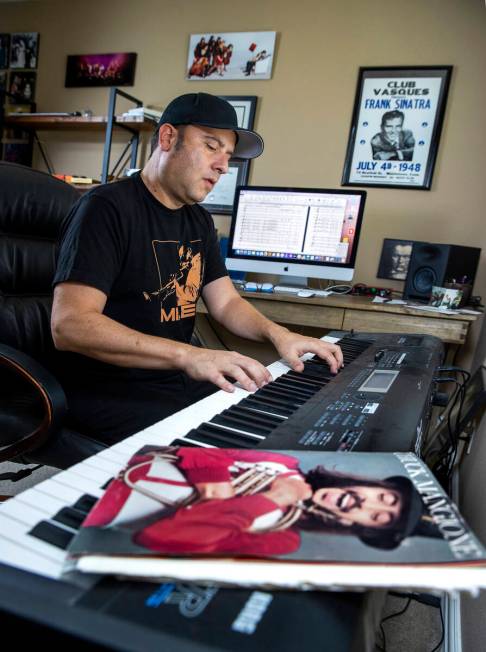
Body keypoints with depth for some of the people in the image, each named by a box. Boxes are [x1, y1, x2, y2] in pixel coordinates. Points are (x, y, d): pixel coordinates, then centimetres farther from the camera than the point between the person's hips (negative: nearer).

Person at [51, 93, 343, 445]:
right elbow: (69, 324, -25)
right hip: (109, 390, -8)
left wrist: (277, 333, -9)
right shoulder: (107, 208, -14)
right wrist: (189, 355, -36)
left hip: (179, 382, 8)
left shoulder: (200, 221, 12)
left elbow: (226, 303, 13)